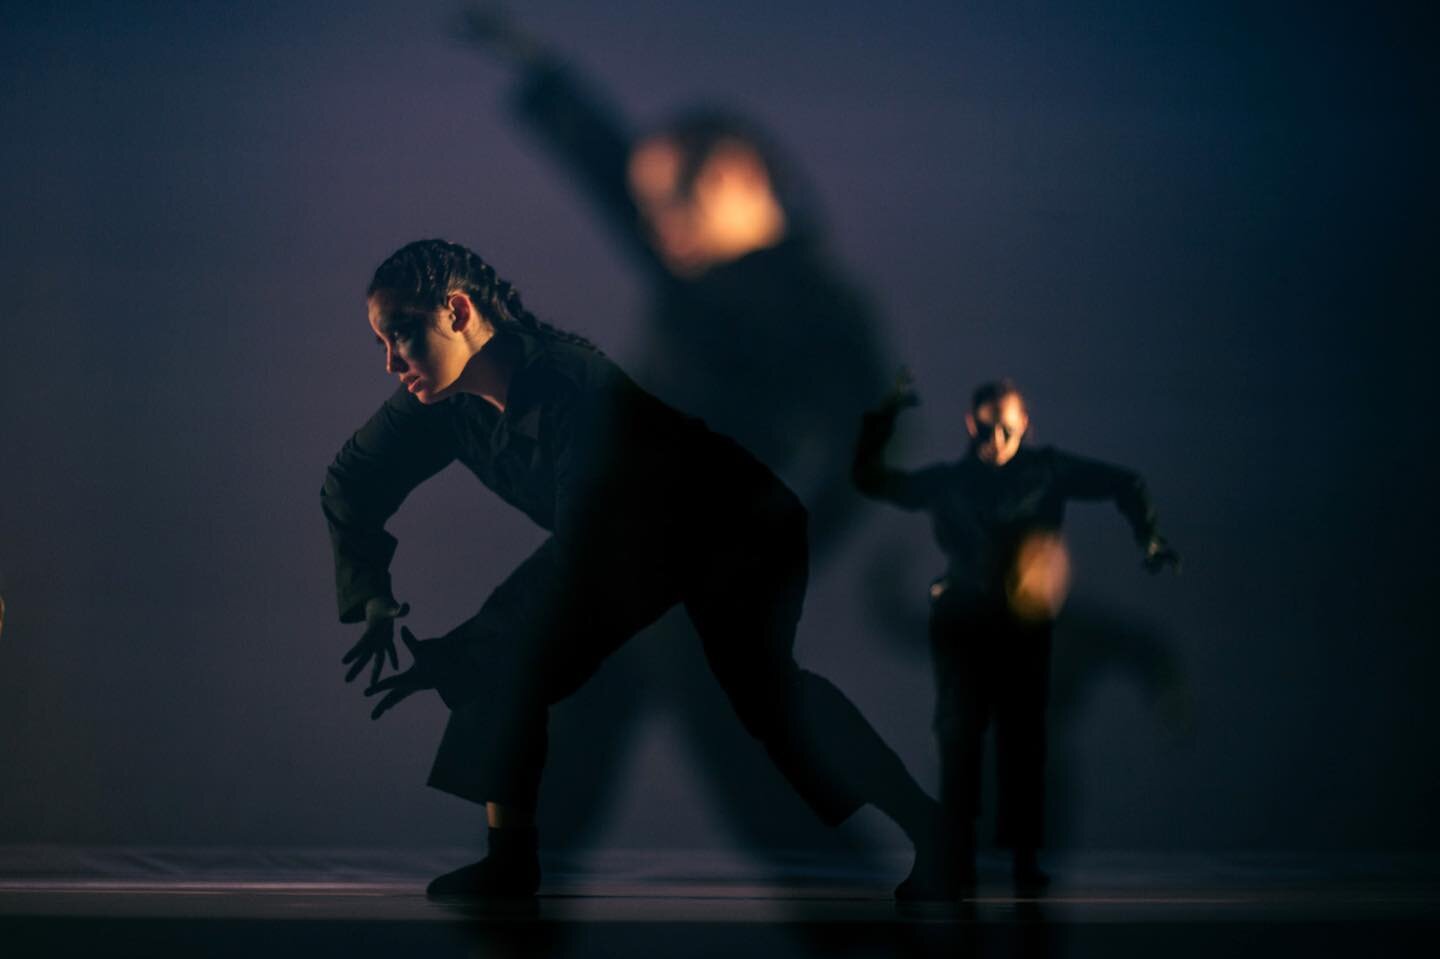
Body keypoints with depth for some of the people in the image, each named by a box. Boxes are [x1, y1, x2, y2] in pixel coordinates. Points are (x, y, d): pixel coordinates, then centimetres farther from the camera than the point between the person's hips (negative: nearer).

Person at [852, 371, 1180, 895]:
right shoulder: (946, 482, 6)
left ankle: (1024, 858, 3)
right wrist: (885, 415, 4)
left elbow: (1123, 484, 7)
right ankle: (959, 856, 0)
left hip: (1023, 627, -1)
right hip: (960, 625, 1)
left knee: (1023, 740, -2)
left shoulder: (1047, 471, 3)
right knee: (958, 735, -4)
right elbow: (868, 478, 13)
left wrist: (1149, 538, -5)